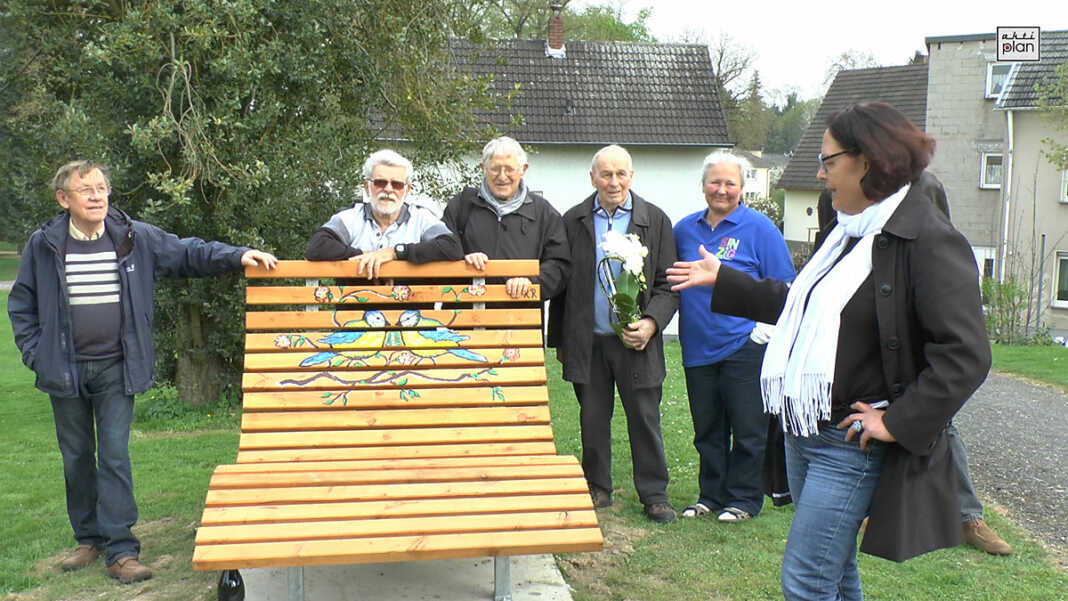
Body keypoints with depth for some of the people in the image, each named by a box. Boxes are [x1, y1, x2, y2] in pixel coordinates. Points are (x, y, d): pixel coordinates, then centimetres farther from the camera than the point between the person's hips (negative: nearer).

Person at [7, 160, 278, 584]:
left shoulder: (136, 238, -1)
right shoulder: (43, 246, 0)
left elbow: (188, 253, 5)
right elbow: (21, 305, 10)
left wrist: (237, 256, -8)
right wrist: (35, 353, 1)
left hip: (116, 370, -1)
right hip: (65, 371, 2)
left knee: (114, 455, -5)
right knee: (76, 457, 12)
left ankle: (120, 550, -1)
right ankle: (89, 539, 28)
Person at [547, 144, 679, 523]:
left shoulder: (655, 221, 2)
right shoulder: (573, 221, 6)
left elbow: (668, 284, 2)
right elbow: (560, 283, 9)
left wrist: (651, 323, -14)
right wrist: (558, 339, 9)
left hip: (636, 340, -1)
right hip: (587, 342, 2)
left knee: (645, 420, 4)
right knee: (592, 420, 11)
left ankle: (654, 494, 17)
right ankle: (598, 488, 26)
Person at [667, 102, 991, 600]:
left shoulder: (929, 242, -18)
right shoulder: (852, 231, 11)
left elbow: (966, 355, -23)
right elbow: (804, 306, 22)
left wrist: (897, 422, -22)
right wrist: (724, 281, 25)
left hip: (850, 446, -9)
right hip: (805, 433, 9)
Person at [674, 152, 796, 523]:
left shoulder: (759, 228, -3)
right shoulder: (684, 229, 9)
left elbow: (784, 286, -2)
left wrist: (766, 327, -10)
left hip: (744, 345, -4)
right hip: (698, 348, 4)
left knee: (746, 429, 2)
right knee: (707, 429, 12)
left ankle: (744, 499, 16)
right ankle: (711, 496, 25)